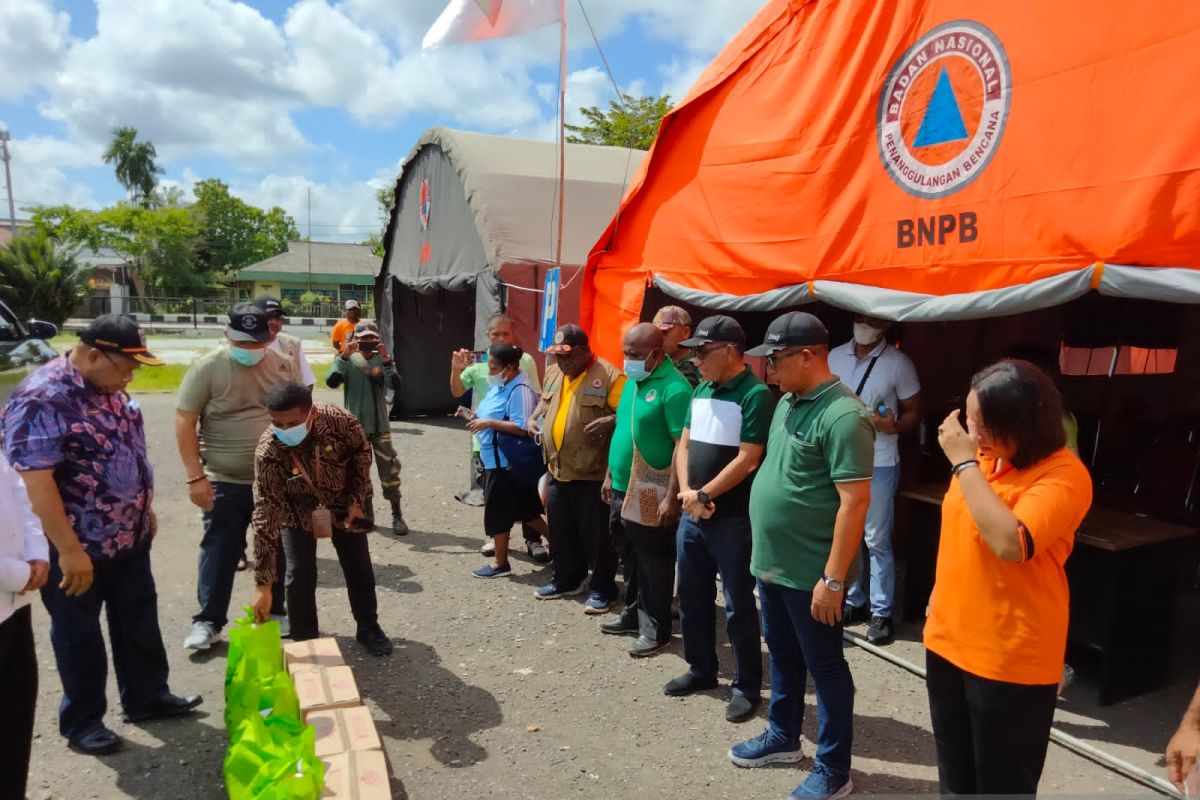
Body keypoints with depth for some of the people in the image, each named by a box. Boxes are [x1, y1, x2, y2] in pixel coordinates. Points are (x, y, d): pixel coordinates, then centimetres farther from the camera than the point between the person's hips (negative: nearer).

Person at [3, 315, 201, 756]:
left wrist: (144, 509, 18)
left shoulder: (107, 388, 4)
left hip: (129, 536, 8)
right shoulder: (42, 399, -23)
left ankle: (147, 697, 35)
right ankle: (82, 722, 28)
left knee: (138, 618, 18)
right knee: (79, 634, 10)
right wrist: (68, 550, -25)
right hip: (79, 546, -8)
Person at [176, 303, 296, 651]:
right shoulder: (207, 367, -9)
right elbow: (184, 421, -8)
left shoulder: (285, 366, 0)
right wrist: (195, 476, -13)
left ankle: (276, 611, 29)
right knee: (220, 550, 6)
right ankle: (208, 620, 21)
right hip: (225, 481, -3)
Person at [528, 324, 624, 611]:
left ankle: (603, 589, 18)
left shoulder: (608, 376, -14)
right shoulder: (553, 373, 10)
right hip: (557, 469, 8)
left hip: (593, 473, -7)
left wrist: (610, 421, -32)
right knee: (561, 531, 18)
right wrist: (534, 417, 8)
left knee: (596, 534, 3)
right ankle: (566, 579, 35)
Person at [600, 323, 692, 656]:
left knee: (653, 563, 6)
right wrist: (610, 475, 18)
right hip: (622, 489, 8)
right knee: (631, 558, 20)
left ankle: (656, 628, 20)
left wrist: (671, 497, -23)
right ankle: (633, 615, 36)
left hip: (651, 494, -8)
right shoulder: (632, 381, 10)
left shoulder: (674, 388, -18)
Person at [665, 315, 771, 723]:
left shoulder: (755, 394, -13)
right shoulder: (701, 391, 9)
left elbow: (747, 460, -18)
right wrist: (686, 493, -6)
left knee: (738, 605, 4)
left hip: (732, 518, -7)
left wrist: (704, 495, -13)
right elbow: (684, 445, 10)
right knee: (692, 597, 17)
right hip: (692, 516, 7)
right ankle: (701, 669, 35)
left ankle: (747, 686, 20)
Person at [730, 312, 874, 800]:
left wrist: (833, 579, -22)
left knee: (824, 668, 9)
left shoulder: (842, 416, -20)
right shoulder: (788, 403, 7)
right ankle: (783, 737, 42)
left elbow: (855, 502, -22)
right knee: (782, 656, 23)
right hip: (772, 564, 8)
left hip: (810, 573, -8)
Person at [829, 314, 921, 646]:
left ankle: (881, 612, 13)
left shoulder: (898, 363, -5)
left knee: (876, 540, 0)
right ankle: (854, 602, 27)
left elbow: (913, 412, 0)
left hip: (879, 463, -4)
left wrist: (894, 427, -21)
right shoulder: (835, 356, 7)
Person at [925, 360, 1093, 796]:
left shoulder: (1063, 474, -19)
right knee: (955, 778, 22)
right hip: (948, 642, 7)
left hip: (1010, 660, -6)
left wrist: (964, 463, -27)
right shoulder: (982, 456, 2)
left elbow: (1011, 543, -33)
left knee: (1001, 783, 11)